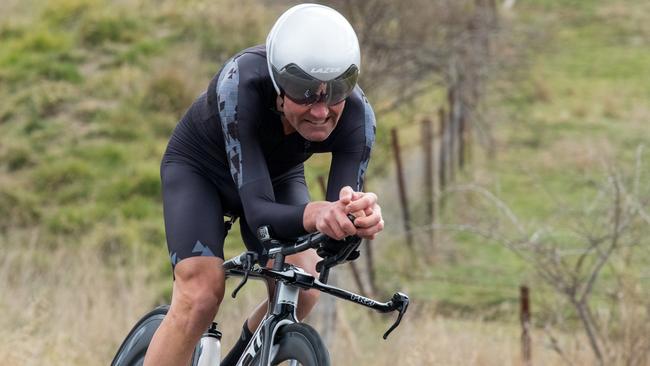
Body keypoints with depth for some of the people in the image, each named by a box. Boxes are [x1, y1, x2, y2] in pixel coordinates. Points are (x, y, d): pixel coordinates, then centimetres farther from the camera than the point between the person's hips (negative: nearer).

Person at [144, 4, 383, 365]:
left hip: (278, 175, 3)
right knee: (200, 298, -25)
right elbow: (257, 211, -44)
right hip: (200, 167, -3)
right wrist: (313, 214, -66)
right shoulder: (241, 83, -41)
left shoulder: (356, 115, -32)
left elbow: (335, 234, -34)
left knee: (302, 288, -21)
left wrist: (360, 216, -58)